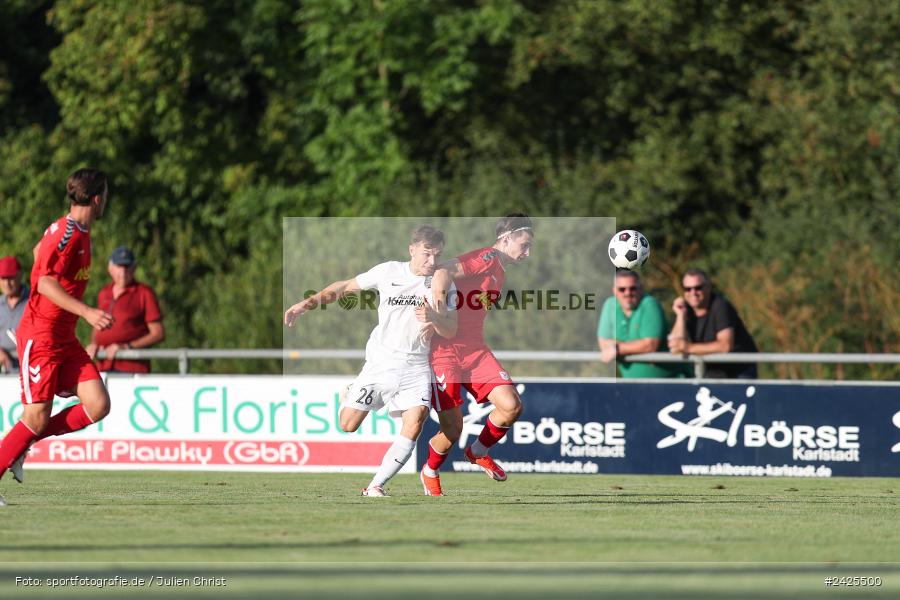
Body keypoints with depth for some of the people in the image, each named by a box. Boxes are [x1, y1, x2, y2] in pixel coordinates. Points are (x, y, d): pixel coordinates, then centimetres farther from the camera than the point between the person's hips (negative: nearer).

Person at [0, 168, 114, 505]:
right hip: (40, 335, -9)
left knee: (98, 405, -4)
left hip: (64, 338, 9)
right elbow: (46, 282, -26)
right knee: (37, 418, -10)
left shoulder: (79, 231, 12)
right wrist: (86, 312, -33)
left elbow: (39, 250, 30)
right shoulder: (68, 233, -17)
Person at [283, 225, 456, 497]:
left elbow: (450, 331, -3)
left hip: (415, 365, 0)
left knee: (414, 422, -24)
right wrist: (307, 303, 3)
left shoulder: (442, 283, 0)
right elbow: (345, 287, 11)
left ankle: (376, 486, -16)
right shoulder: (389, 271, 0)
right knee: (347, 425, -4)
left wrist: (434, 317, -26)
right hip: (380, 360, 0)